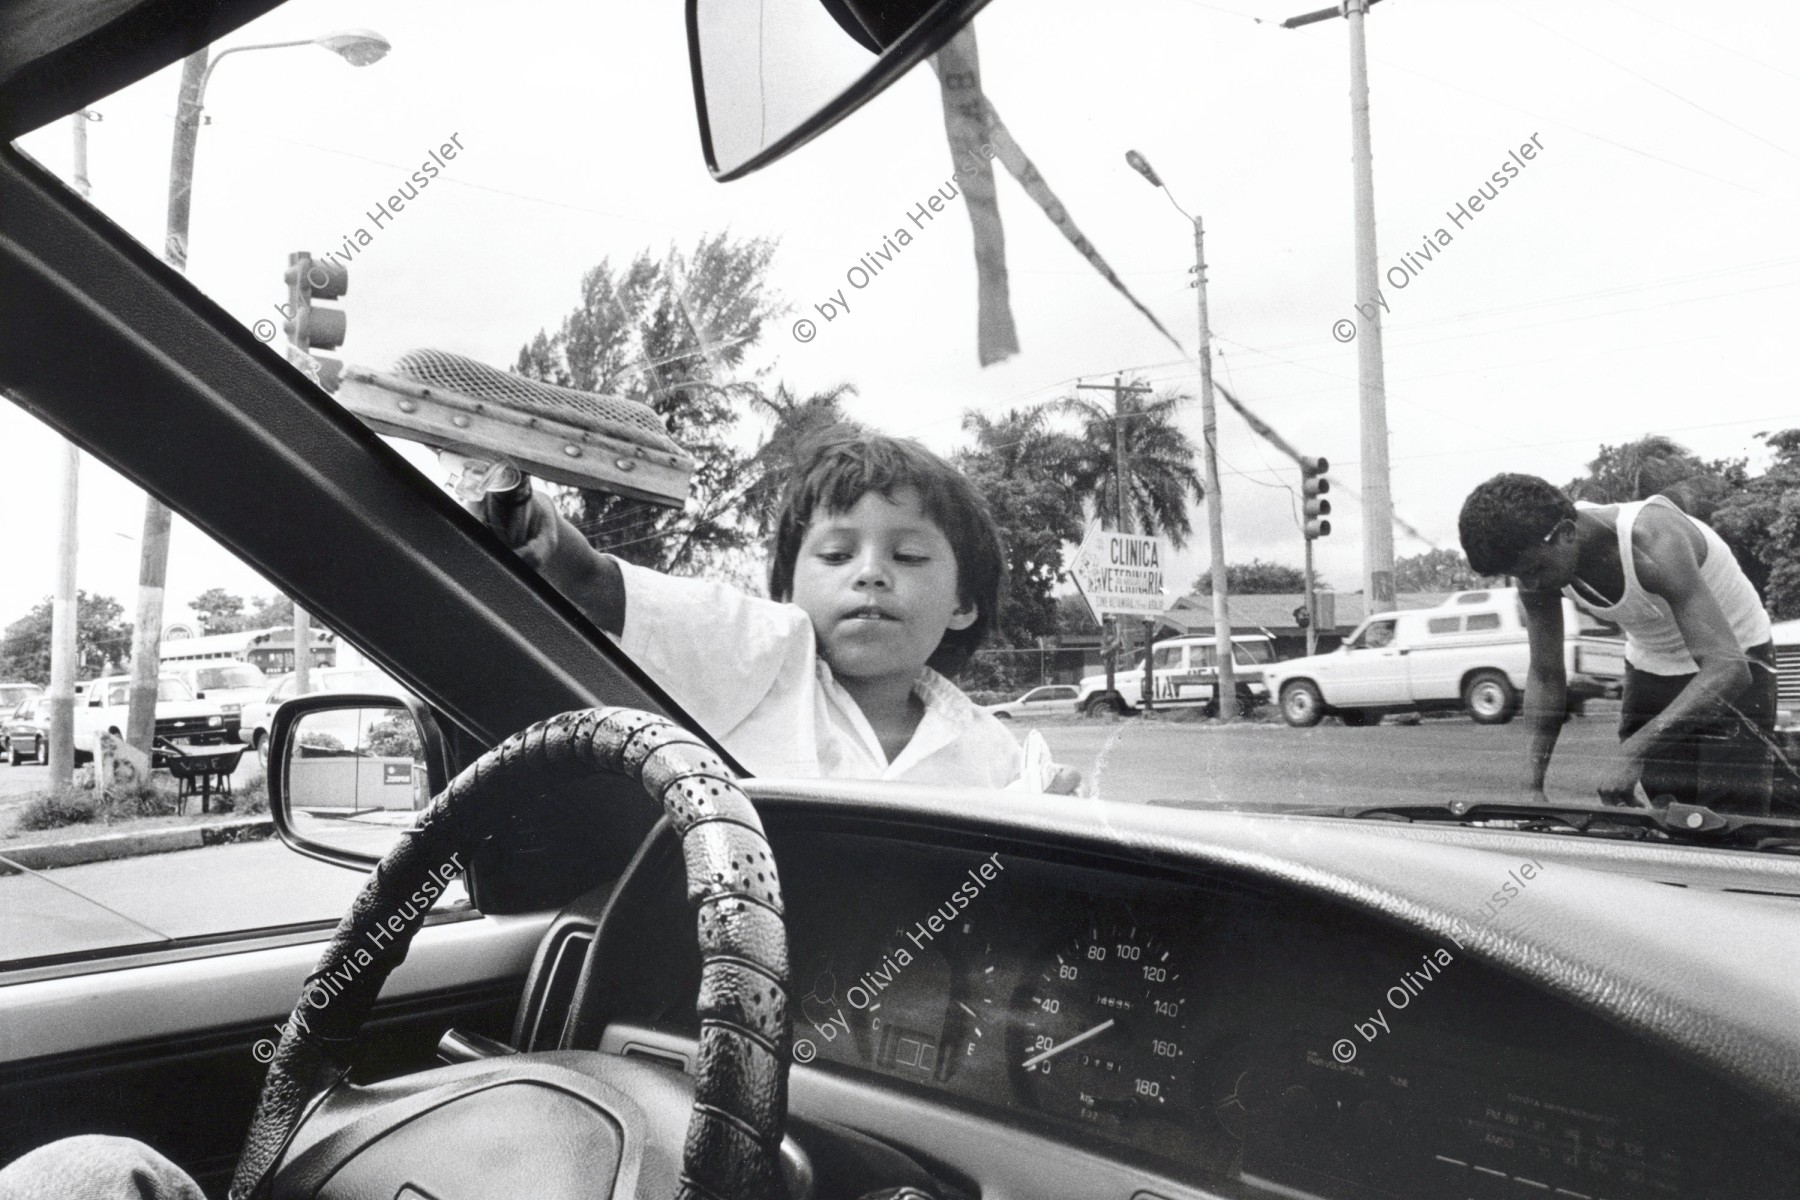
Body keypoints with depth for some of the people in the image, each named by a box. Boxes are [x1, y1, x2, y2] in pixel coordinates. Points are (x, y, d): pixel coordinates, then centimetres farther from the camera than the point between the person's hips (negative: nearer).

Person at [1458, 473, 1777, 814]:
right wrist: (1532, 786, -19)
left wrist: (1631, 753, -51)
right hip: (1649, 667, 5)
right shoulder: (1539, 563, -18)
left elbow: (1729, 668, -42)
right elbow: (1545, 677, -9)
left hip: (1730, 668, -5)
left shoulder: (1652, 545, -36)